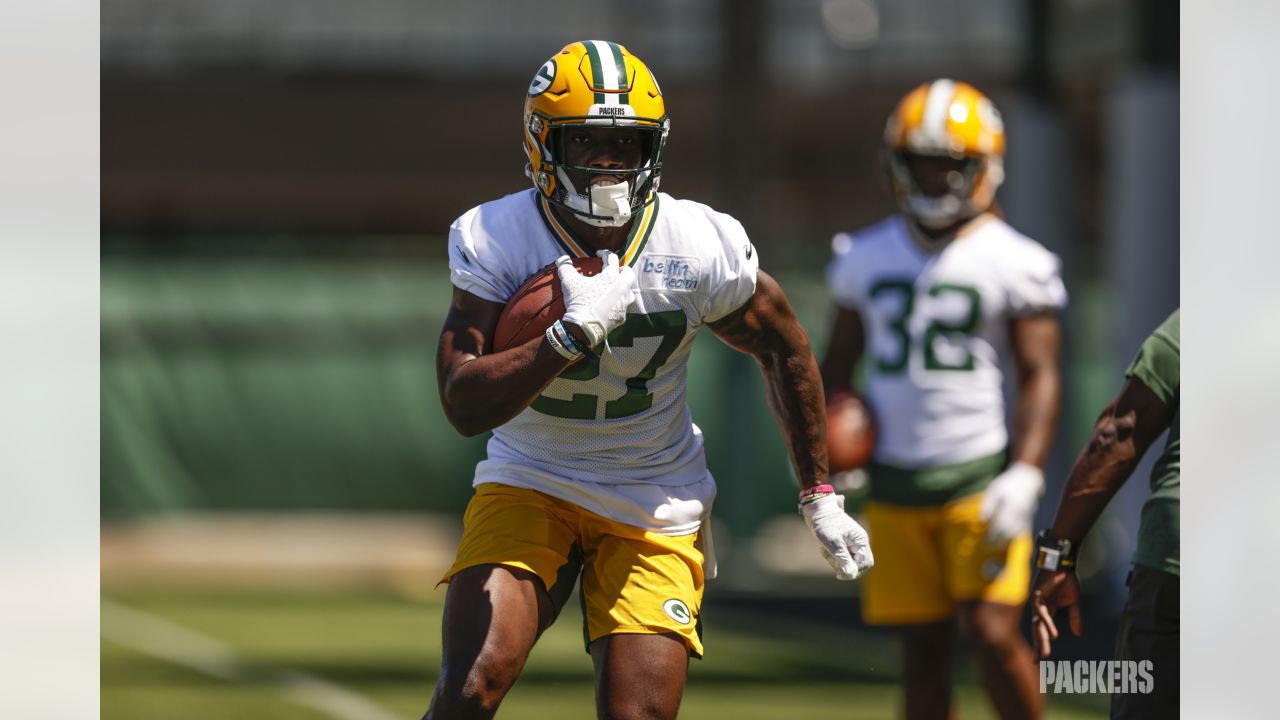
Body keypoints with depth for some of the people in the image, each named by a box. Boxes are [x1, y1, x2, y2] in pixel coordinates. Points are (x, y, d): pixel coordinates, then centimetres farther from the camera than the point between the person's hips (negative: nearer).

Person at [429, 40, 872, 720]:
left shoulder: (704, 247, -14)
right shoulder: (493, 240, -16)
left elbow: (786, 353, 5)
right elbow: (464, 403, -23)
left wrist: (819, 497, 11)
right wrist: (574, 333, -36)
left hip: (655, 505, 1)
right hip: (530, 484, -1)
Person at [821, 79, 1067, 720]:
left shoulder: (1014, 263, -3)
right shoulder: (867, 256, 10)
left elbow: (1039, 378, -6)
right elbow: (839, 360, 19)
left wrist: (1025, 476, -17)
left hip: (980, 478, -4)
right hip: (894, 483, 4)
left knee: (994, 636, -12)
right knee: (922, 650, 4)